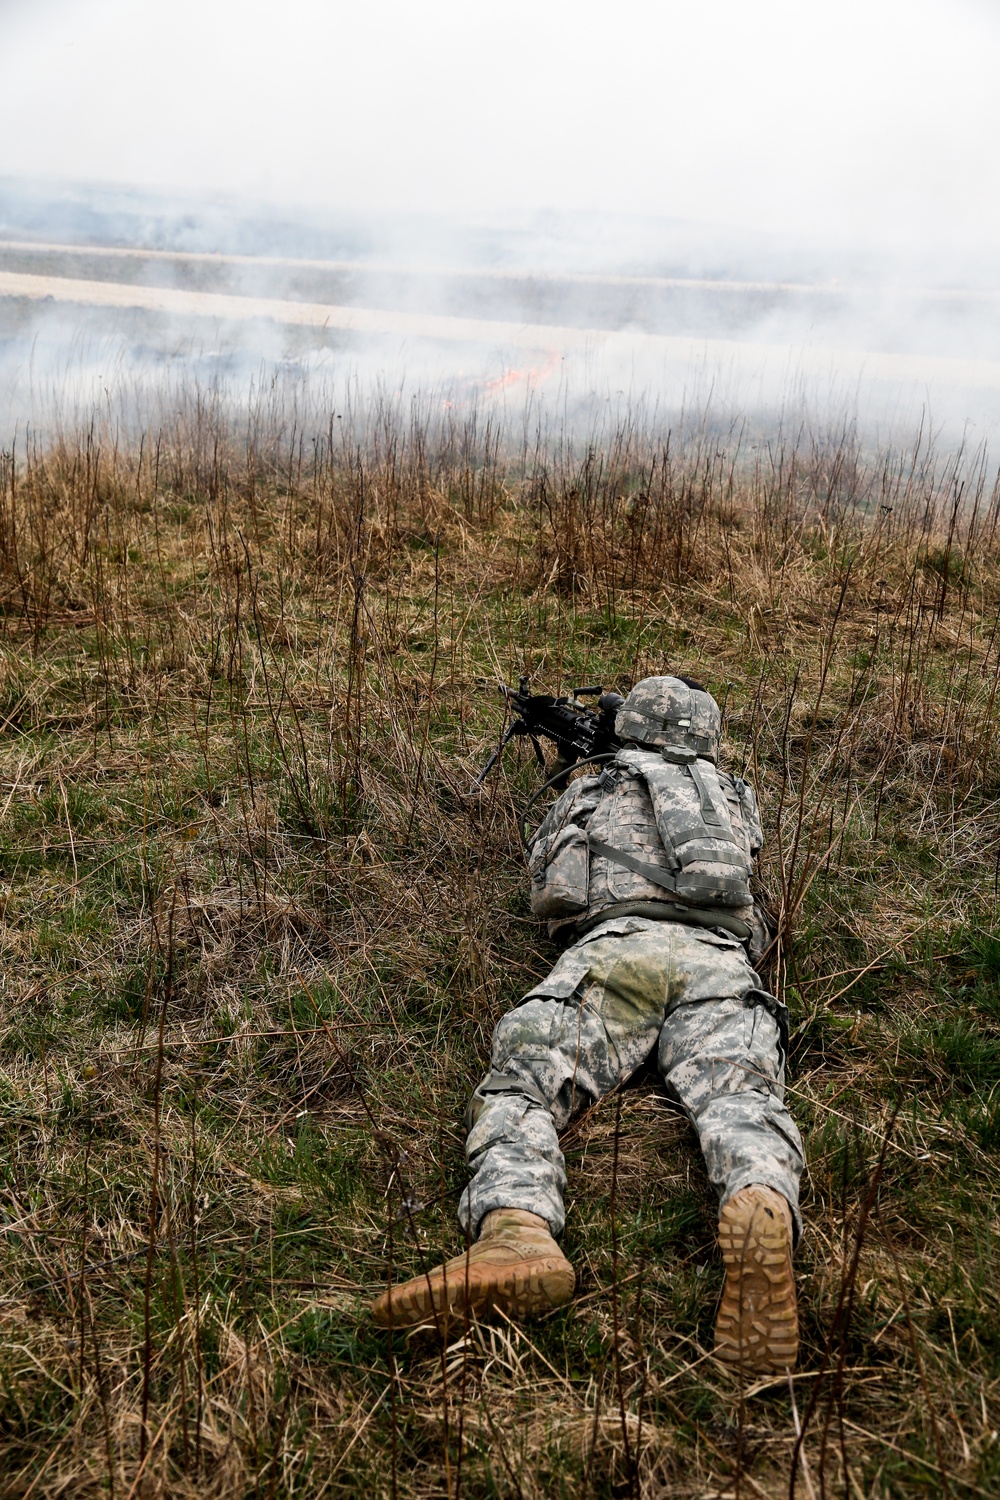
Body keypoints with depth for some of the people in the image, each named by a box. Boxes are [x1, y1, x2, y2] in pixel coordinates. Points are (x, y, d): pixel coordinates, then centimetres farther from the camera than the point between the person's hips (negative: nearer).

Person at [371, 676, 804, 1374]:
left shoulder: (589, 790, 29)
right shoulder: (737, 796, 35)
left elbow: (545, 888, 35)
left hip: (617, 944, -2)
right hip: (719, 958, 2)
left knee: (521, 1087, -14)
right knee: (737, 1098, -20)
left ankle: (517, 1230, -46)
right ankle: (764, 1208, -57)